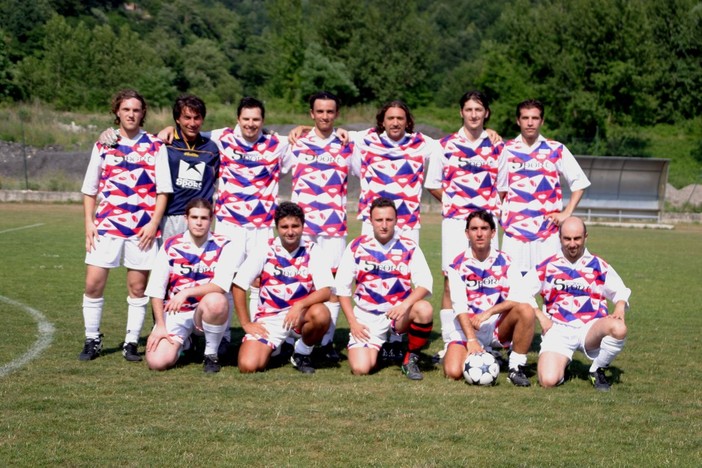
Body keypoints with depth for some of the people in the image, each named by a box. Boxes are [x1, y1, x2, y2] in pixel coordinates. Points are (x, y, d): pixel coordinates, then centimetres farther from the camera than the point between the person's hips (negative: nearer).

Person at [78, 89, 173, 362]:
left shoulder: (155, 146, 5)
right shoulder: (103, 145, 9)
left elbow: (163, 189, 2)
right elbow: (89, 189, 12)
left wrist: (154, 222, -8)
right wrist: (89, 223, 3)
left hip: (142, 228, -1)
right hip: (107, 224, 1)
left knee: (138, 286, 3)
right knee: (93, 283, -4)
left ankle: (131, 343, 13)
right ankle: (92, 341, 11)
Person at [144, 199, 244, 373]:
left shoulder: (224, 247, -6)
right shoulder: (170, 246, 0)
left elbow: (221, 285, -20)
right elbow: (156, 289, -1)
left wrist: (186, 292, -29)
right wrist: (160, 326, -8)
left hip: (207, 312, -2)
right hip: (175, 314, 2)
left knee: (215, 300, -38)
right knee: (157, 362, -20)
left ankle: (211, 354, -11)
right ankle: (182, 342, 18)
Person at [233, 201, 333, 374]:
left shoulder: (313, 251, -5)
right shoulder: (265, 251, -5)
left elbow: (325, 291, -14)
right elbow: (239, 286, -2)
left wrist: (300, 305, -31)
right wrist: (246, 324, -5)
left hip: (301, 315, 0)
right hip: (269, 319, 0)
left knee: (321, 314, -34)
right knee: (248, 366, -20)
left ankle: (303, 352, -3)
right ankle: (271, 347, 16)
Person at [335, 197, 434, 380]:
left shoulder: (409, 247, -3)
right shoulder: (357, 247, -2)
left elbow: (425, 283, -11)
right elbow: (342, 288, 2)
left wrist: (405, 304, -29)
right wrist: (352, 323, -6)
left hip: (400, 312, 0)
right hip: (367, 316, 0)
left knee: (424, 309, -33)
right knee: (360, 368, -19)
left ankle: (411, 358, -6)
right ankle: (374, 348, 20)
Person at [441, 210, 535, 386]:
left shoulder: (505, 263, -2)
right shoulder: (457, 265, -6)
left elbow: (518, 298, -15)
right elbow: (460, 307, -17)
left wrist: (488, 312, -29)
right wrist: (471, 339, -31)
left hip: (497, 326, 2)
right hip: (465, 327, -1)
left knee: (526, 310, -27)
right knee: (454, 372, -24)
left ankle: (516, 368, -14)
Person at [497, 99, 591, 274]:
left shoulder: (556, 150, 5)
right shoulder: (507, 150, 7)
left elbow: (579, 182, 9)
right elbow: (500, 189, 12)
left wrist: (566, 213, 0)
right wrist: (498, 216, 0)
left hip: (548, 233, 0)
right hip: (514, 232, 0)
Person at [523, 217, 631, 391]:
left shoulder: (599, 266, 10)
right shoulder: (548, 266, 7)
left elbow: (620, 292, 16)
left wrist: (620, 308, -6)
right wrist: (540, 316, -3)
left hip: (591, 329, 1)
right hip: (558, 329, -1)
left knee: (618, 329, -35)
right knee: (548, 381, -25)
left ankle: (597, 370, -4)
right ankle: (561, 362, 16)